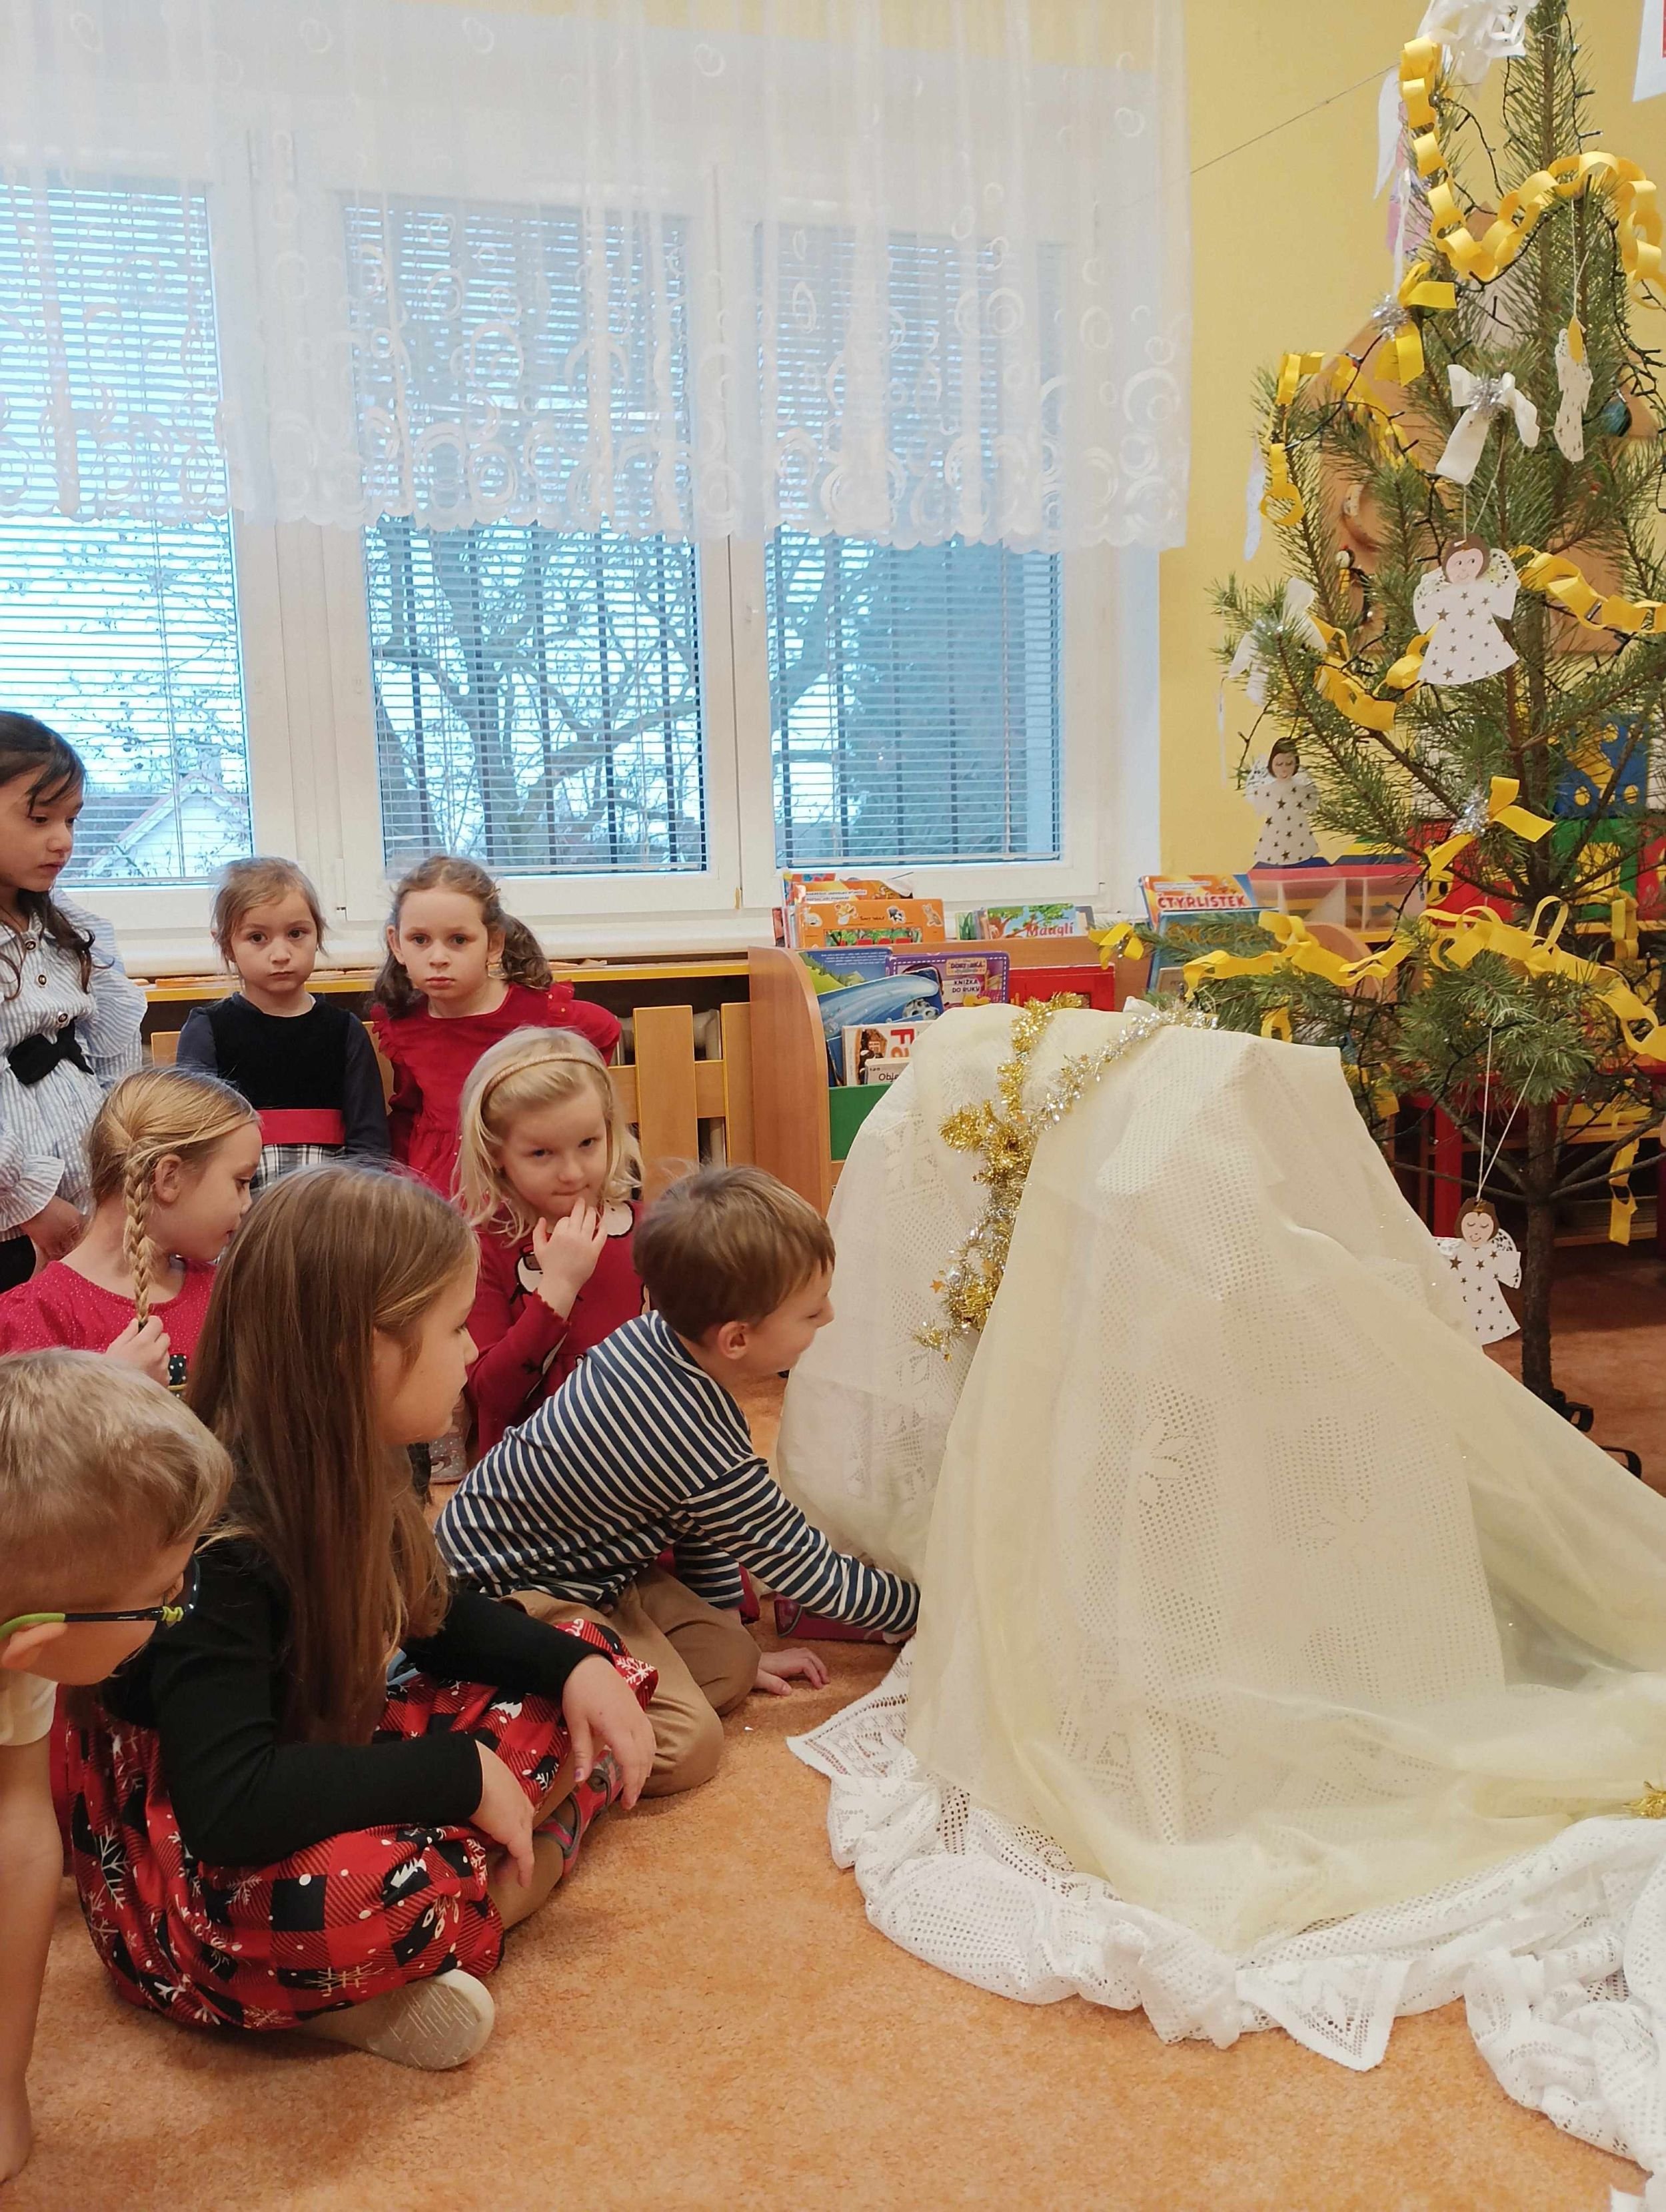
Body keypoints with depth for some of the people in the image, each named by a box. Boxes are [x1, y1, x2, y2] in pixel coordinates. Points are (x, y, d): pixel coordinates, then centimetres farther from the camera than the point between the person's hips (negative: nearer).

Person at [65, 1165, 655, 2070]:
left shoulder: (345, 1474, -4)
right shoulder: (219, 1542, -30)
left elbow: (435, 1617, 12)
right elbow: (228, 1809, -38)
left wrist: (575, 1666, -6)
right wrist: (460, 1776, -29)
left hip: (328, 1784, 9)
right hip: (188, 1875, -9)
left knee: (597, 1671, 2)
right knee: (385, 1894, -43)